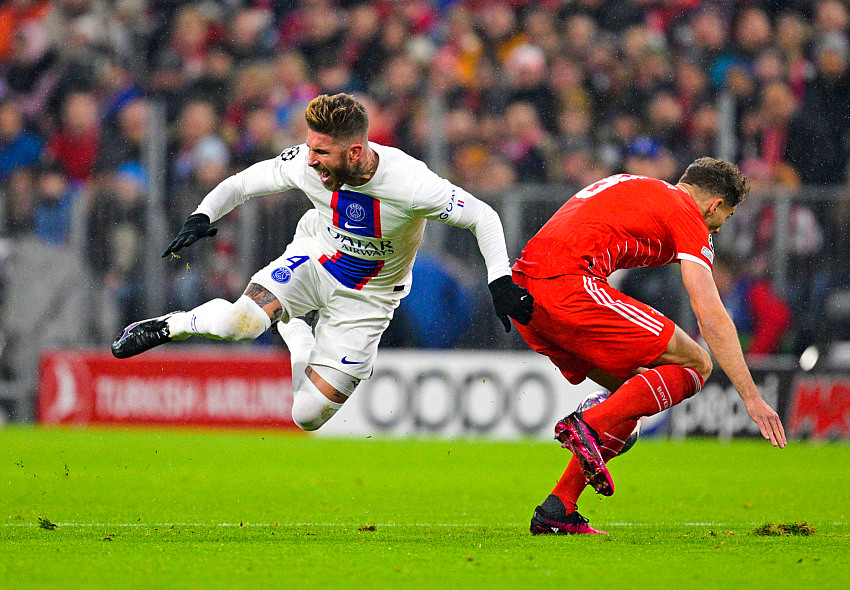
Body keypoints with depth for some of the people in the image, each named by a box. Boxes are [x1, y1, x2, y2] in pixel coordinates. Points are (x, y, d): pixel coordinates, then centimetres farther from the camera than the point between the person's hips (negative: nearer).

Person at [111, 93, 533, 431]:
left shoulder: (410, 184, -32)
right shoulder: (306, 164, -22)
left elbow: (484, 218, -21)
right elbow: (240, 184, -7)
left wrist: (500, 282, -31)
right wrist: (201, 218, -25)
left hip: (368, 295, -1)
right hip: (315, 258, 1)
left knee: (307, 416, -4)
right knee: (241, 323, -31)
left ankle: (292, 331, 27)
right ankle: (169, 326, 3)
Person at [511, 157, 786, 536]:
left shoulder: (630, 187, 29)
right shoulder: (688, 216, 4)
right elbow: (711, 317, -4)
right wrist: (751, 397, -4)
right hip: (569, 286, -9)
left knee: (634, 395, 18)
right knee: (695, 365, -1)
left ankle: (558, 510, 10)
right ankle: (590, 427, -16)